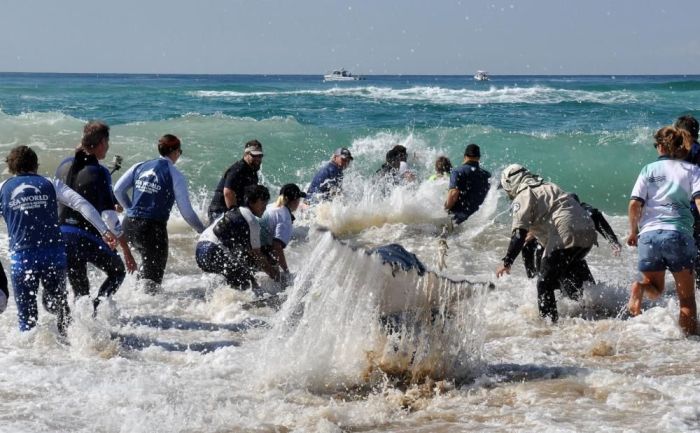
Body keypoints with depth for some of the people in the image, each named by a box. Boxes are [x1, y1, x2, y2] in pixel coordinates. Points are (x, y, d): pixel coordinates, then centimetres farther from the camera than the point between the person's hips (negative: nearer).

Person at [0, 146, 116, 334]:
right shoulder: (50, 185, 6)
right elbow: (82, 204, -3)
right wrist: (104, 231, -6)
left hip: (21, 257, -1)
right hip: (54, 253, 1)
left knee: (26, 315, 9)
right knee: (57, 302, 20)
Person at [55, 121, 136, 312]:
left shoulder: (64, 165, 6)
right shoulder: (99, 172, -14)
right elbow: (110, 216, -16)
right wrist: (127, 251, -12)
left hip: (62, 235, 6)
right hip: (88, 237, -6)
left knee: (80, 292, 19)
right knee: (118, 271, 15)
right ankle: (94, 309, -7)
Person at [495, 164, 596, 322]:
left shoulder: (523, 196, -1)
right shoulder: (548, 187, 26)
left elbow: (519, 234, -11)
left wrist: (507, 262, -13)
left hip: (566, 236, -9)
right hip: (588, 231, 9)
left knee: (545, 283, 0)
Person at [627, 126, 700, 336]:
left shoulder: (649, 169, 9)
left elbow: (634, 204, 2)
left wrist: (633, 231, 15)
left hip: (649, 234, 2)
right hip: (678, 234, -2)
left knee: (655, 288, 19)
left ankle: (640, 288, -14)